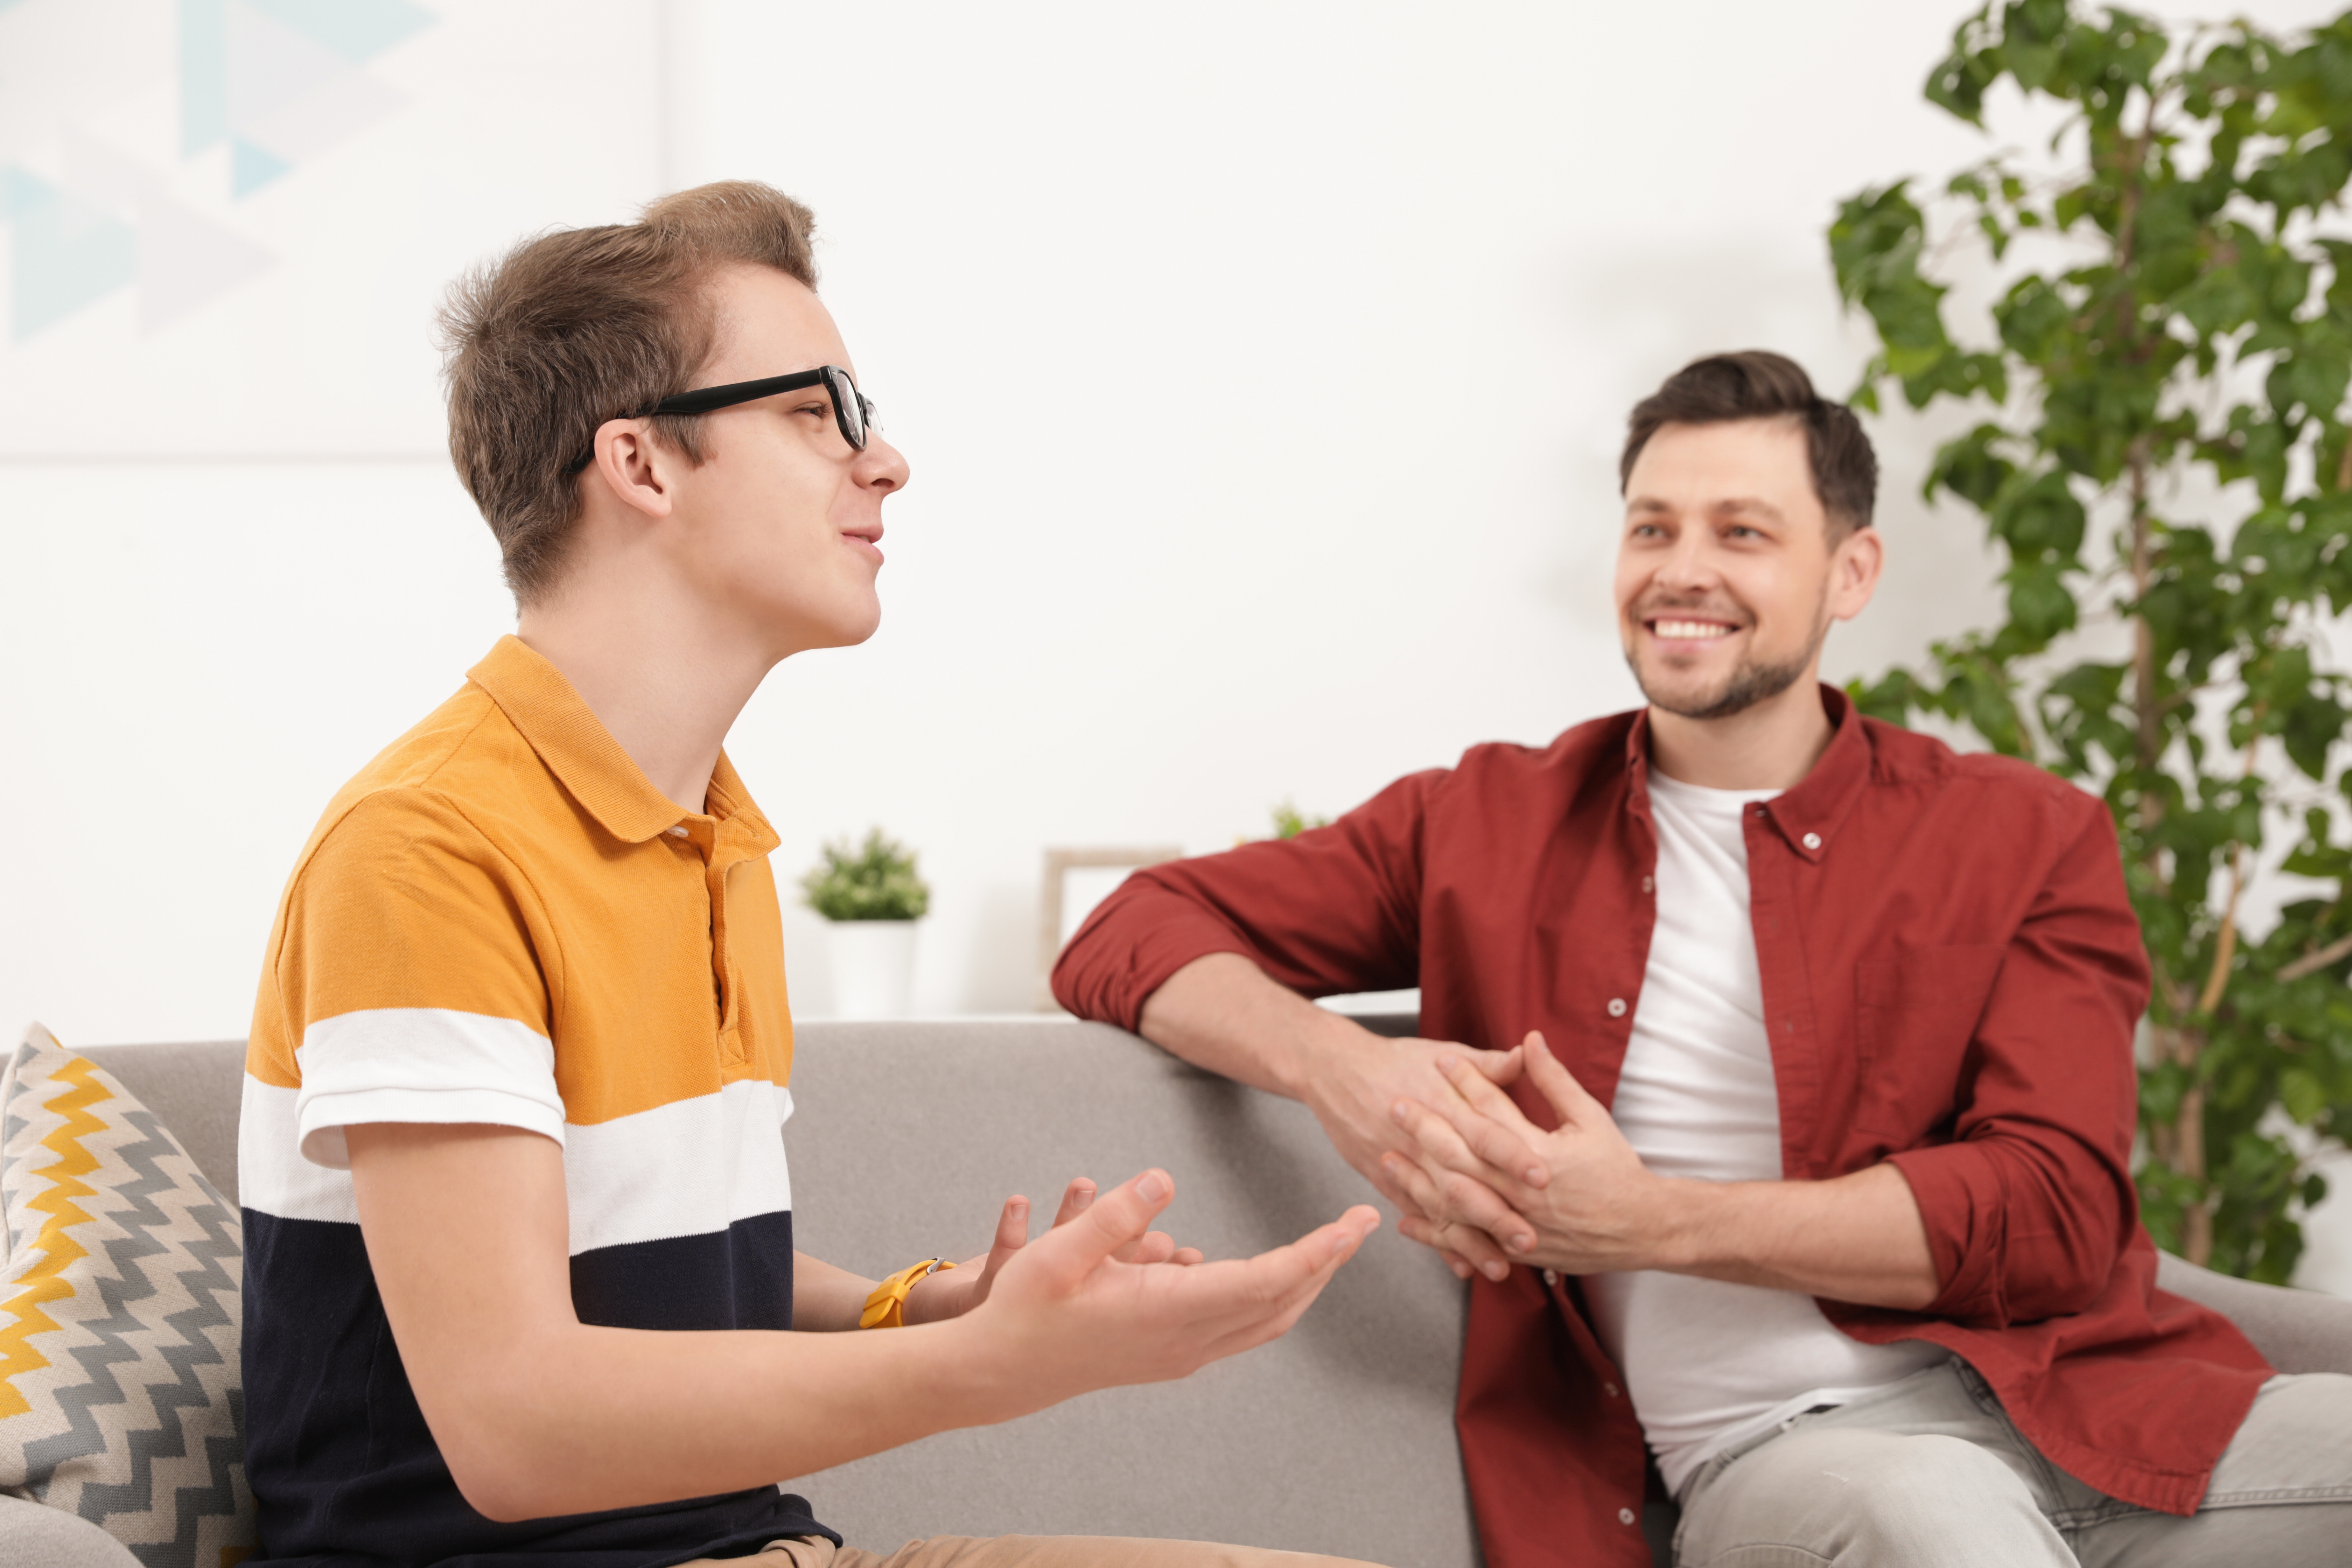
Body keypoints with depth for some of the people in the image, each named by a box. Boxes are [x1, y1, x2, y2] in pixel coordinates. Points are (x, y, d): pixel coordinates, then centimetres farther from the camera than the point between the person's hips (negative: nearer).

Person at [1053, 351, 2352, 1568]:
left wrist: (1652, 1222, -13)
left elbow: (2054, 1213, -2)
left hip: (2092, 1404, 3)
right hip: (1780, 1452, -2)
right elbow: (1134, 937, 12)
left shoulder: (2024, 842, 11)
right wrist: (1339, 1070, -12)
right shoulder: (1491, 824, 15)